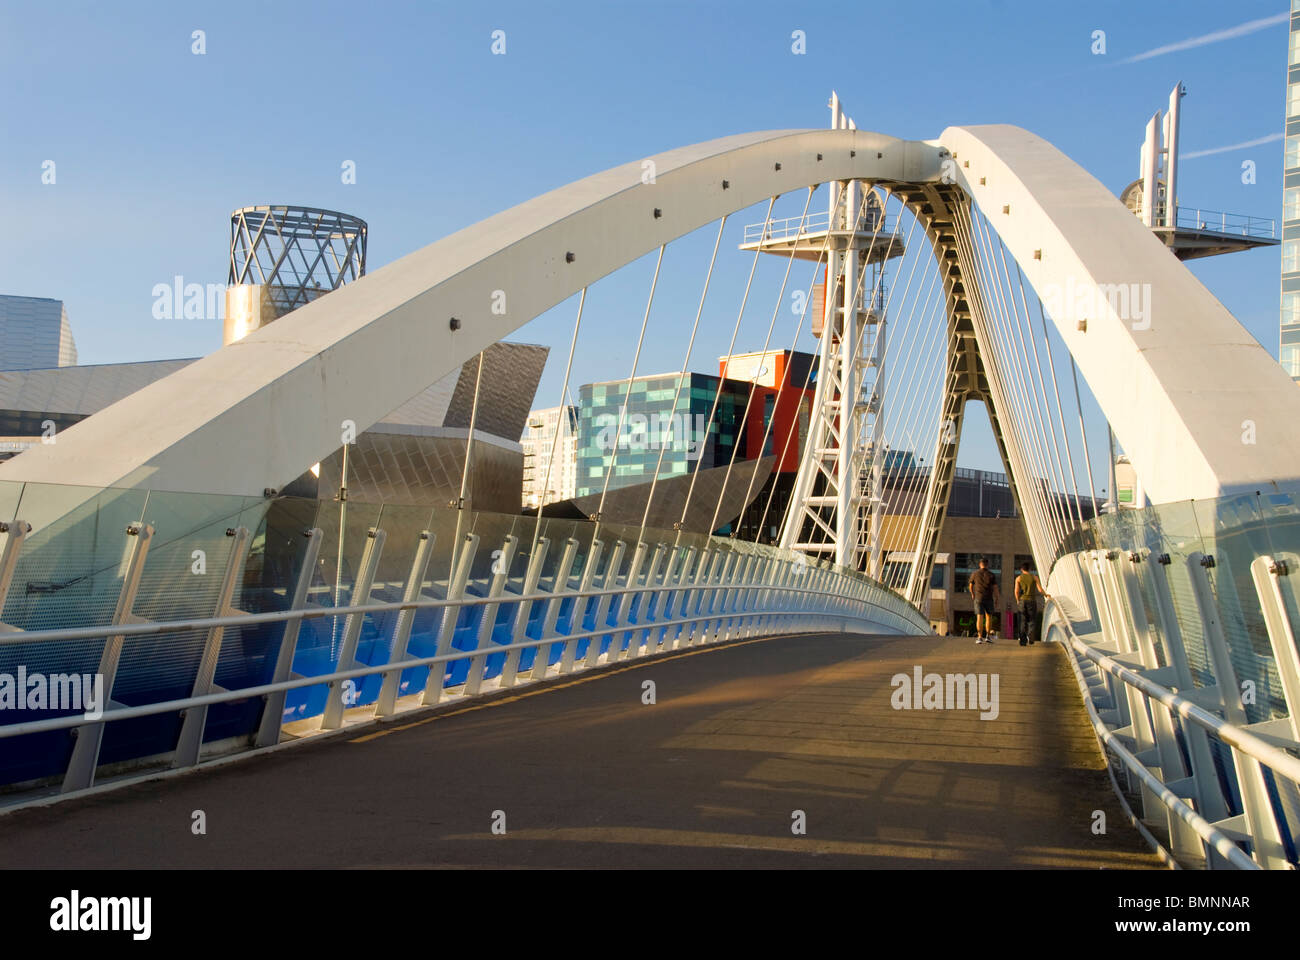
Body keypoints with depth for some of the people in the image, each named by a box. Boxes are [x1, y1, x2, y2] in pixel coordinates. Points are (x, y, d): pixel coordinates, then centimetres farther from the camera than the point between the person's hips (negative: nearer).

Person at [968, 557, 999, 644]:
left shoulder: (975, 574, 1)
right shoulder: (991, 575, -1)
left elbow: (971, 586, 12)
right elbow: (995, 588, -4)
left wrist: (972, 594, 31)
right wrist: (997, 600, 1)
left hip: (978, 598, 0)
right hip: (989, 598, 0)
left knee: (979, 618, -3)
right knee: (988, 617, 15)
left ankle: (980, 638, -11)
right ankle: (987, 637, 11)